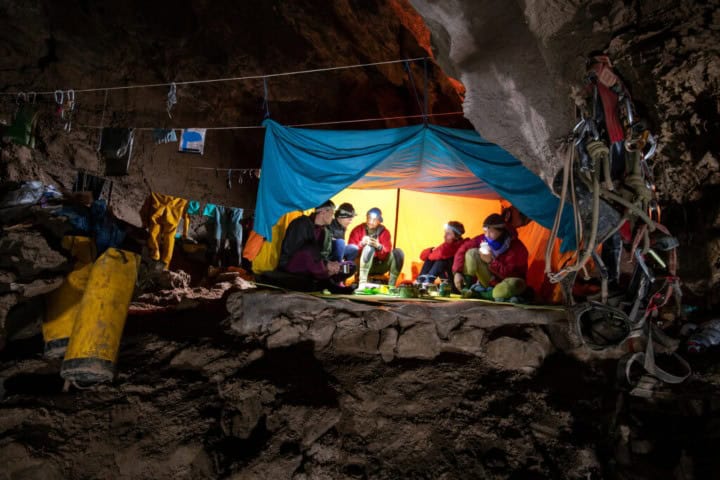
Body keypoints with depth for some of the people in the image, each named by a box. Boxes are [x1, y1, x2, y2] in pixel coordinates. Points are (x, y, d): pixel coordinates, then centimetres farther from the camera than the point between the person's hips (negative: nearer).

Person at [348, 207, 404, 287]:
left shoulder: (384, 232, 0)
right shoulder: (358, 230, -3)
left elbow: (387, 254, -8)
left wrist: (379, 246, -28)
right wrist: (361, 244, -28)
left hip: (378, 265, 3)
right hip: (360, 265, -3)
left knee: (398, 252, -18)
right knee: (369, 247, -31)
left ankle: (391, 286, -24)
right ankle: (362, 282, -39)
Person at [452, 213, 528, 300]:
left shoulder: (516, 248, -24)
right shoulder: (484, 239, -12)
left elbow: (511, 274, -29)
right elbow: (463, 250, -8)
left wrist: (491, 262, -35)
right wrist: (457, 272, -18)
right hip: (491, 280, 4)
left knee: (515, 284, -42)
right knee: (472, 253, -16)